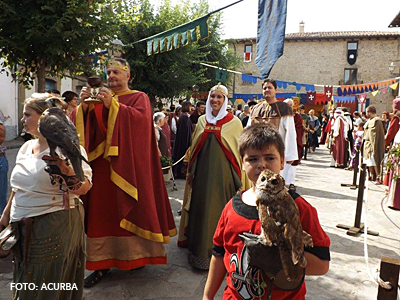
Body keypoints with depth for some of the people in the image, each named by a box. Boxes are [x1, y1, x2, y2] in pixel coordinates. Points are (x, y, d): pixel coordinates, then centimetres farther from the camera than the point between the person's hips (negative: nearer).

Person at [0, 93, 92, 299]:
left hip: (55, 229, -7)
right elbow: (17, 189, 18)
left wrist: (67, 170, -39)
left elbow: (83, 188, -22)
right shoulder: (26, 147, 9)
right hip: (23, 229, 7)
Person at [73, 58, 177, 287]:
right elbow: (85, 125, 9)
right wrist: (84, 106, -8)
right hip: (103, 165, 4)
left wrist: (112, 105, -19)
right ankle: (103, 263, 10)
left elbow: (141, 117, -16)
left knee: (130, 209, 0)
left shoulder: (139, 98, 5)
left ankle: (137, 254, 17)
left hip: (128, 165, -4)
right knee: (103, 210, 2)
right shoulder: (101, 99, 17)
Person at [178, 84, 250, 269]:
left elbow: (239, 150, -2)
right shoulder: (202, 120, 11)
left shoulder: (234, 122, -1)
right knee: (201, 208, 8)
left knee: (221, 209, 2)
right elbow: (194, 147, 15)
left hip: (223, 173, -3)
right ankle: (201, 248, 24)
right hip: (203, 172, 4)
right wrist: (191, 171, 12)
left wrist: (238, 177, -7)